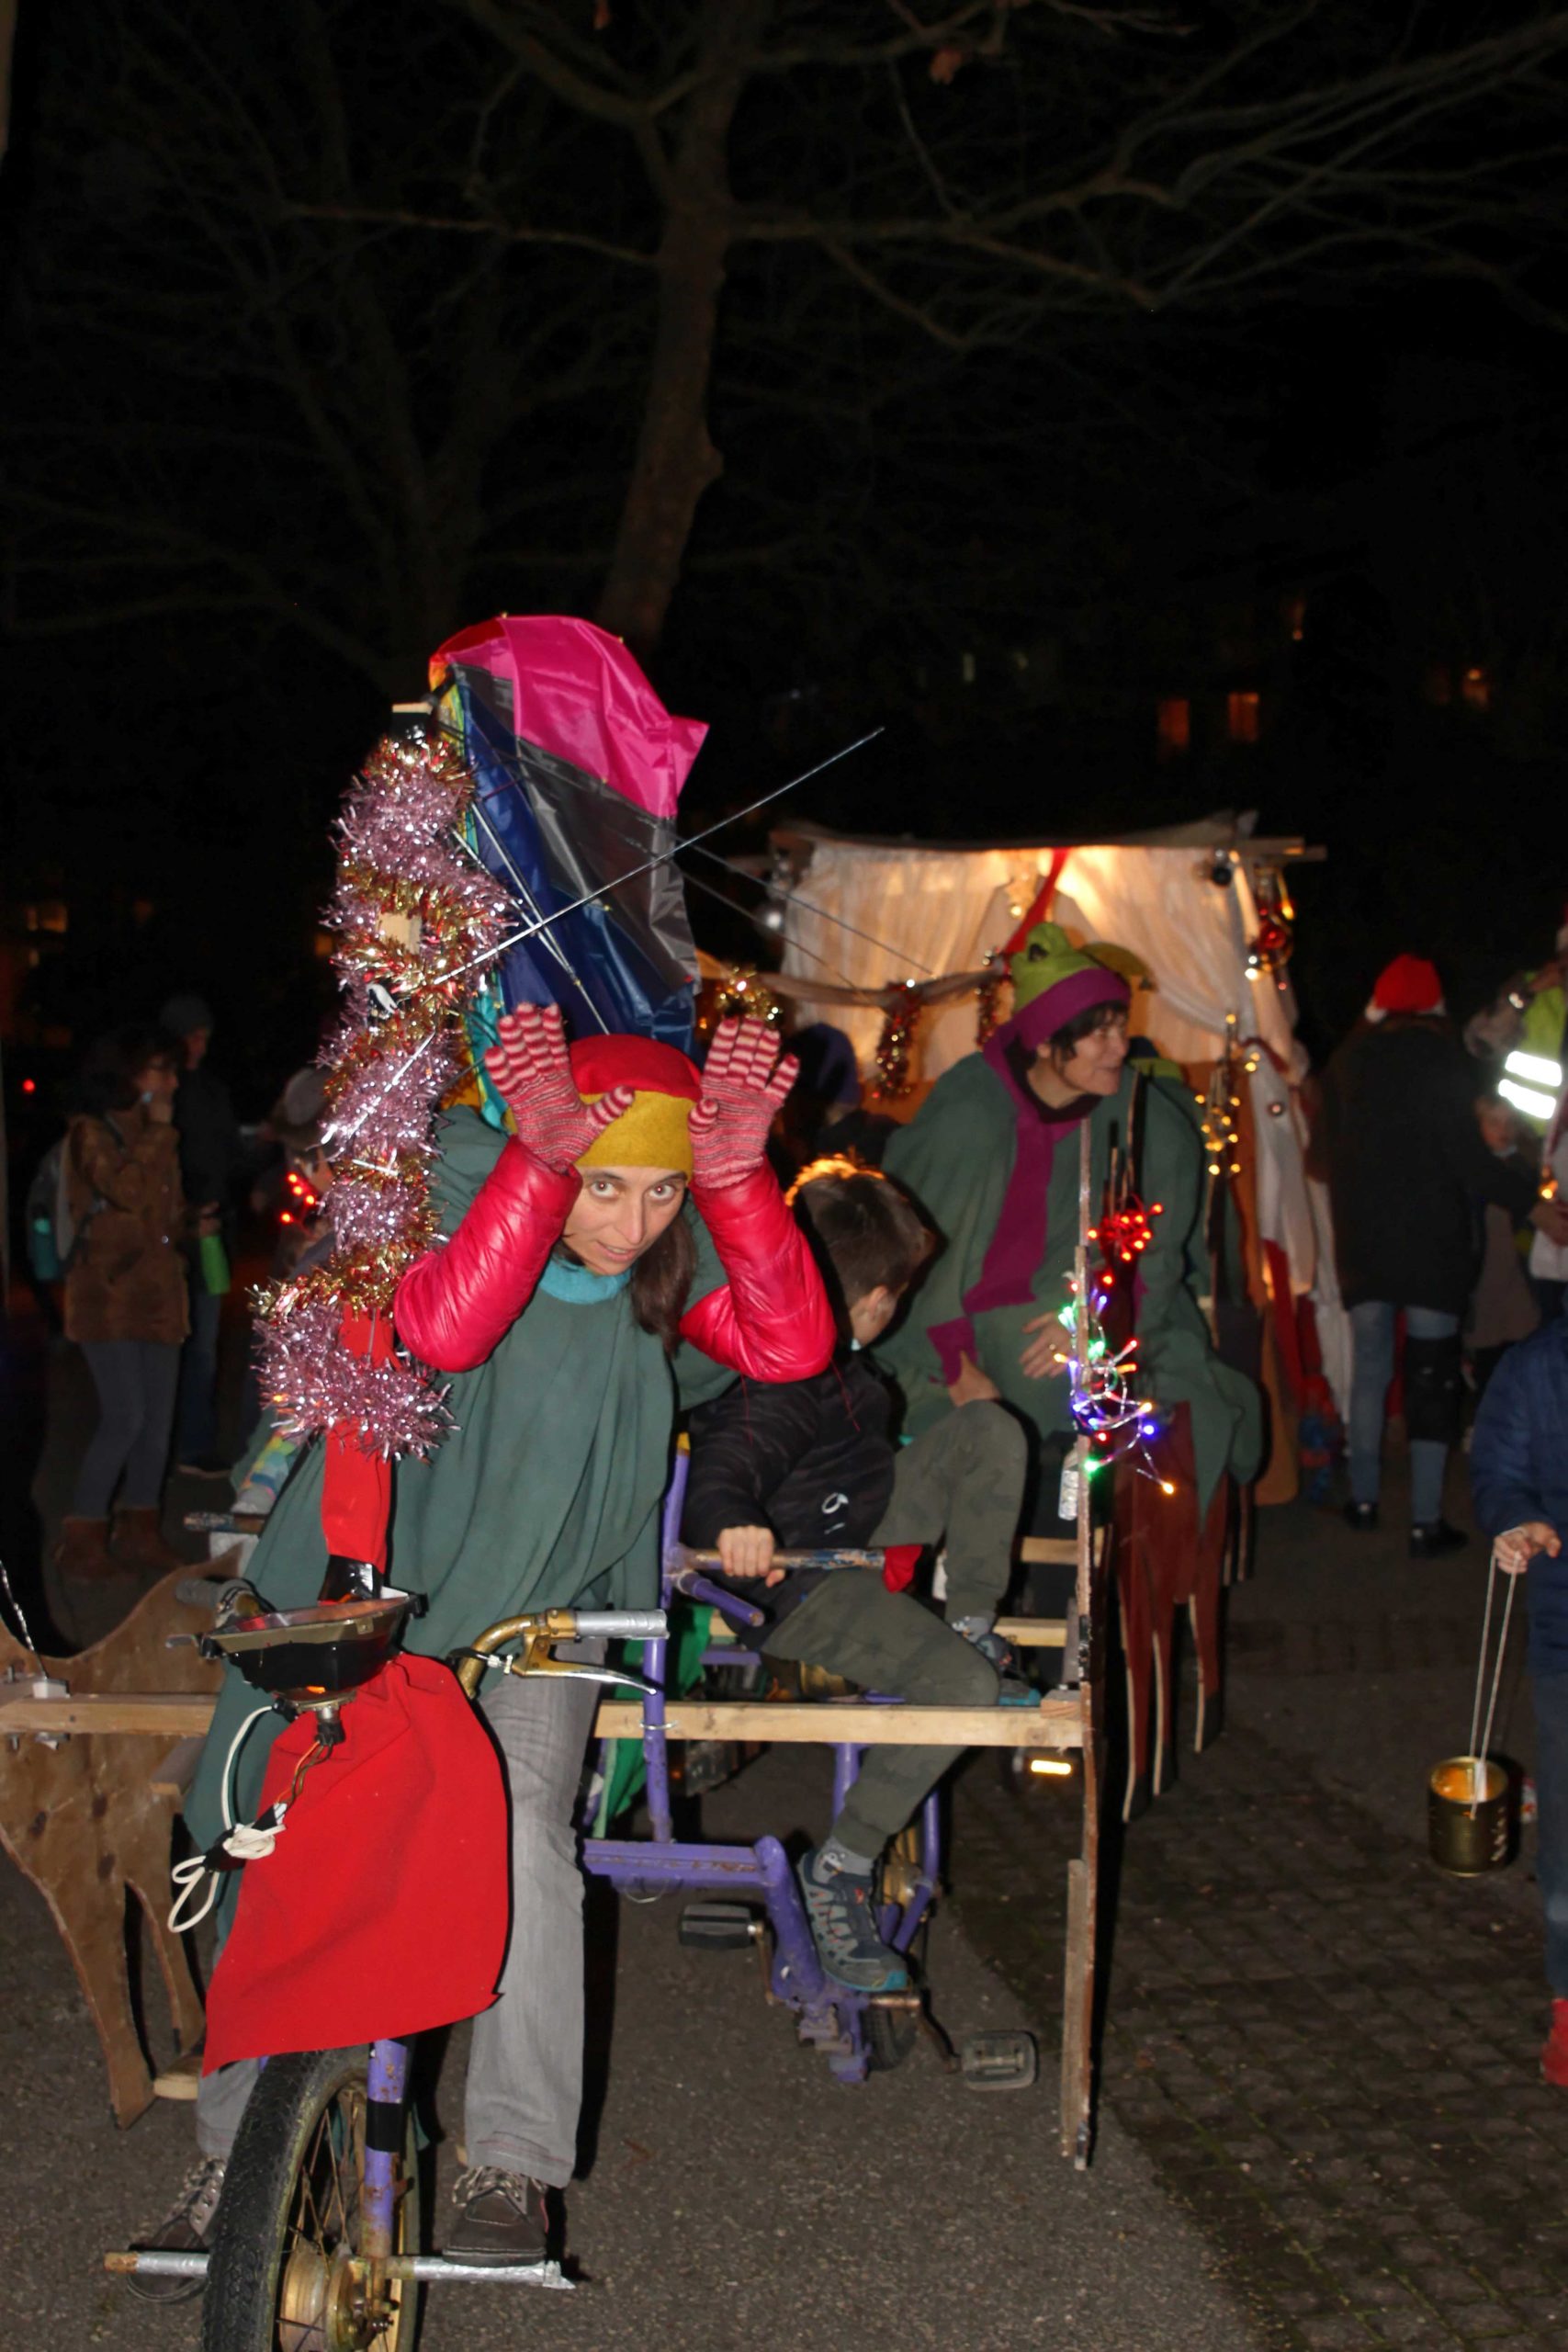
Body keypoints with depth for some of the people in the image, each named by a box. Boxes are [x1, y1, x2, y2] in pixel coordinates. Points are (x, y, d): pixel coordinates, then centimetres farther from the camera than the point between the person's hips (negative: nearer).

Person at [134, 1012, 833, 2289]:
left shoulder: (676, 1258, -9)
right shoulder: (458, 1190, -16)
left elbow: (790, 1343, -27)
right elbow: (442, 1329, -37)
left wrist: (738, 1178, -39)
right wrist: (539, 1163, -47)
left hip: (540, 1602, 0)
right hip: (370, 1578, 0)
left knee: (521, 1827, -22)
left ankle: (514, 2162, -8)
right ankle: (236, 2145, 19)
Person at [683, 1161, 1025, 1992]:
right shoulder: (779, 1381, -27)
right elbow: (719, 1469, -41)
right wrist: (731, 1523, -62)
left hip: (858, 1532, 10)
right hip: (800, 1585, -10)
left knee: (987, 1428, 0)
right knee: (960, 1685, -25)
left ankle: (970, 1625, 6)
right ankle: (840, 1868, -11)